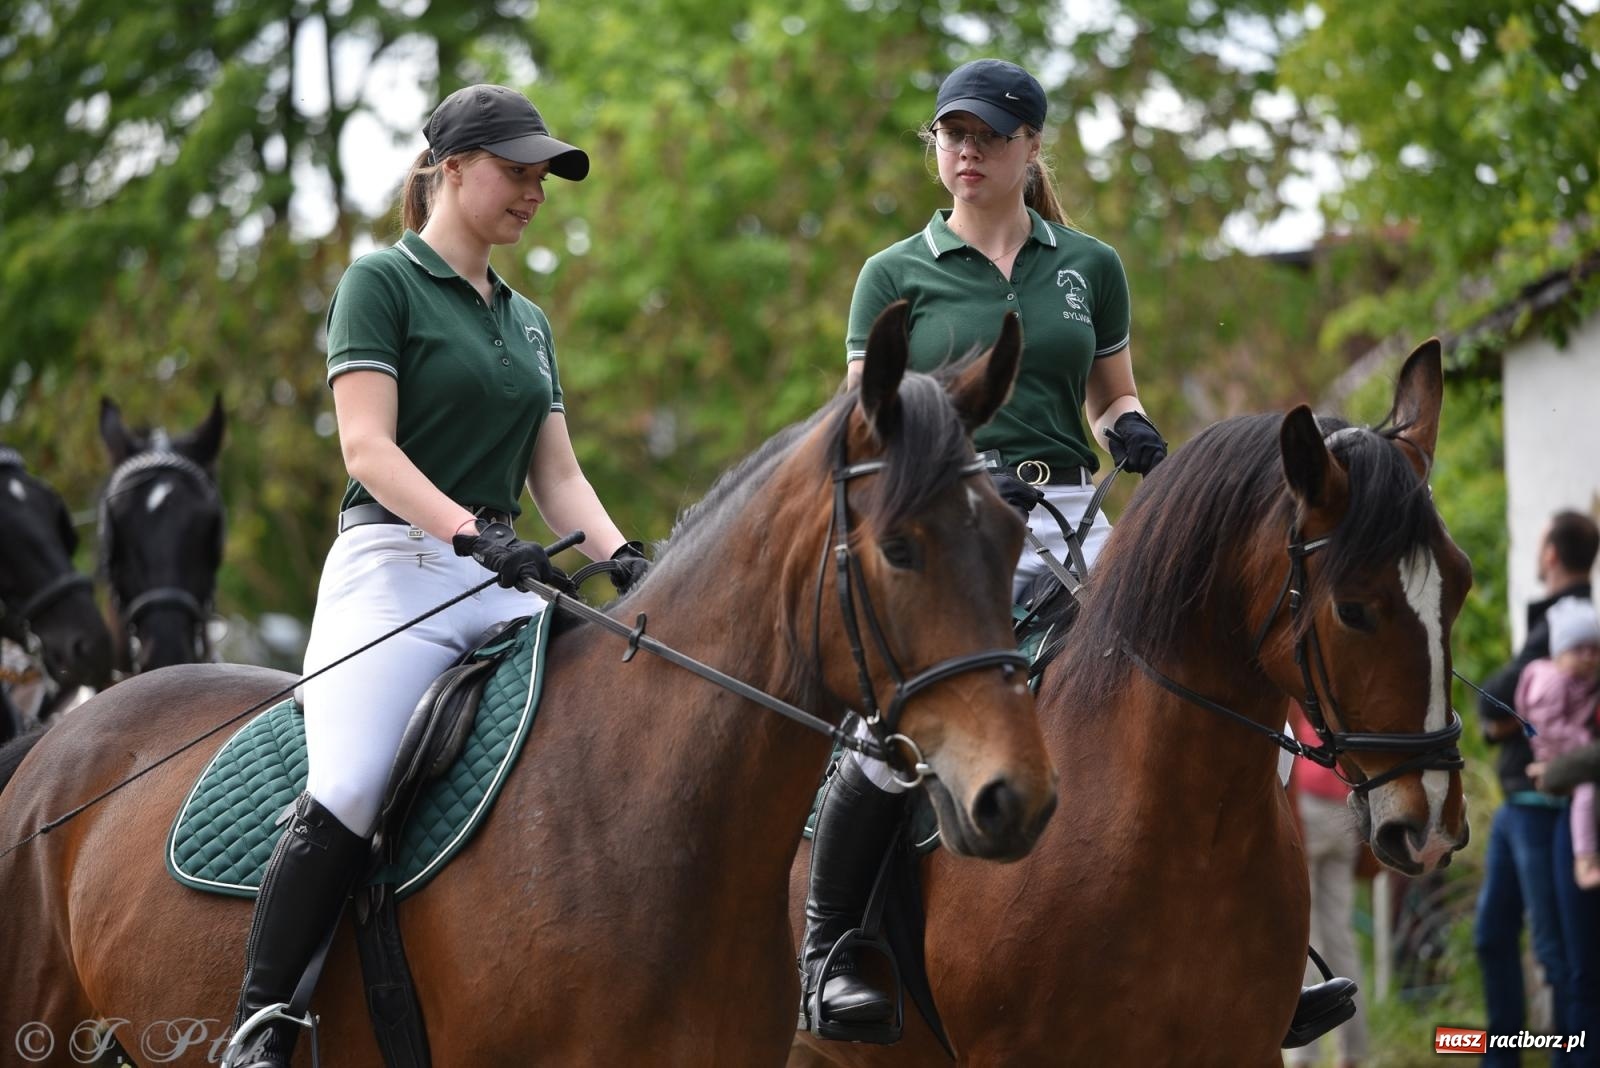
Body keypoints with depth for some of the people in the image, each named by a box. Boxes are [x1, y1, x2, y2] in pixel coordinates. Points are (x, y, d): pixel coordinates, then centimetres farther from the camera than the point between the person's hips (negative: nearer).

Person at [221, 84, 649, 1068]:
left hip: (504, 581, 7)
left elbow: (557, 474, 19)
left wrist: (621, 558, -1)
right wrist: (468, 530, -24)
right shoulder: (383, 282, 1)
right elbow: (367, 446, -10)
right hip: (394, 568, -7)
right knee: (347, 799, -25)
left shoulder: (528, 322, 23)